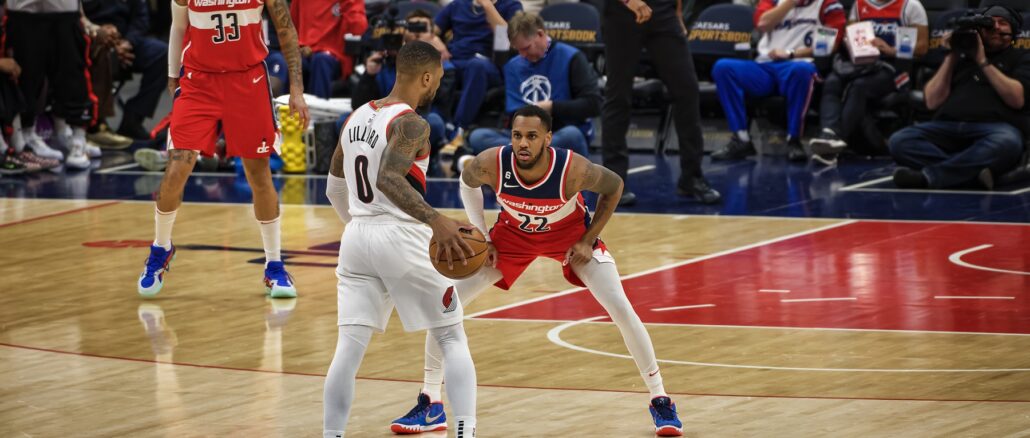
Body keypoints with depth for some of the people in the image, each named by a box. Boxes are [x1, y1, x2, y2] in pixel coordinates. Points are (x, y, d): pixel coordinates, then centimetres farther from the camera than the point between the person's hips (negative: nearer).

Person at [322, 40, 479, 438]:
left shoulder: (356, 119, 12)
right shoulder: (411, 124, -12)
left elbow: (334, 189, 22)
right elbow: (389, 179, -30)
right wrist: (436, 221, -39)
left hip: (356, 238, 6)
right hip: (401, 239, -6)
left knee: (349, 347, 3)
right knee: (452, 340, 5)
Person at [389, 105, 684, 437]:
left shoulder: (572, 169, -37)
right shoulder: (491, 164, -32)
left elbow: (614, 186, -13)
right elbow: (467, 182, -5)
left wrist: (588, 240, -15)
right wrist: (481, 237, -9)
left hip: (569, 233, -2)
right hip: (513, 232, 2)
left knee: (621, 309, -13)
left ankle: (660, 401, 4)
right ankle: (430, 404, 5)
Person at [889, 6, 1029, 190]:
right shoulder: (961, 59, 29)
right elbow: (932, 102, 18)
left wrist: (983, 61, 2)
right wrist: (951, 58, 12)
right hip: (948, 126, 3)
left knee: (1006, 142, -42)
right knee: (899, 140, -27)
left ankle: (927, 176, -46)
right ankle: (972, 173, -40)